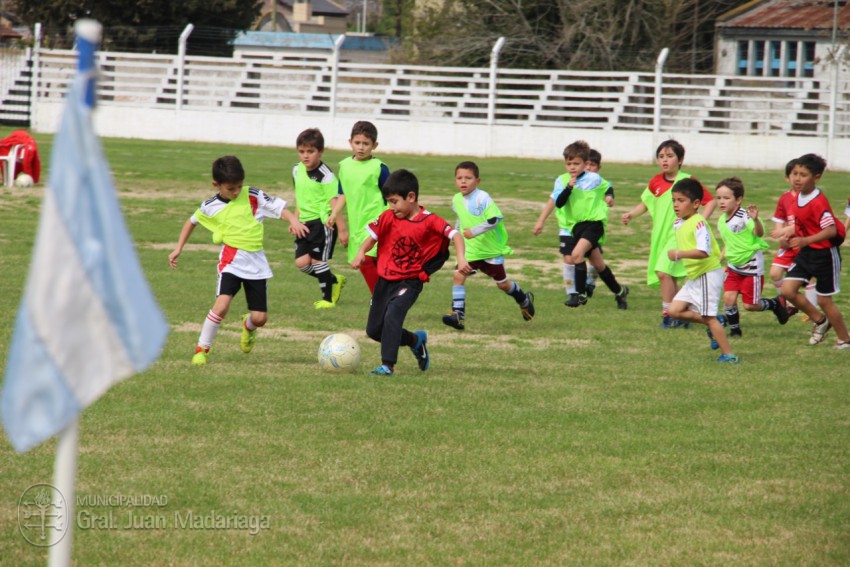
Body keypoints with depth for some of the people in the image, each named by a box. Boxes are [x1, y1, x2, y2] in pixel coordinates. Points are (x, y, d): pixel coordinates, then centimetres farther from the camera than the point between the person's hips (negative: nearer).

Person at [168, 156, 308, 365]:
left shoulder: (252, 196, -3)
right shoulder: (210, 207, 1)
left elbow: (278, 206, -5)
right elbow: (192, 221, 18)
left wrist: (293, 220, -25)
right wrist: (178, 249, 17)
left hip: (256, 263, 1)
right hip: (231, 261, -1)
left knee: (260, 318, 2)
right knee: (222, 305, -24)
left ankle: (248, 327, 41)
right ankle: (202, 348, -9)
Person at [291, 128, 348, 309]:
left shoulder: (325, 176, -15)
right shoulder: (298, 171, 8)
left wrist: (342, 229, -16)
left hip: (323, 222, -7)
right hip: (306, 223, 7)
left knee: (318, 259, -6)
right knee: (301, 262, 1)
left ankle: (328, 298, 11)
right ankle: (334, 281, 23)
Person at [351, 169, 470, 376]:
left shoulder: (429, 221, -14)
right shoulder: (388, 217, -3)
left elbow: (455, 235, -18)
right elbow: (373, 235, 3)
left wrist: (461, 258, -34)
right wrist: (361, 253, -16)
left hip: (410, 281, -5)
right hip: (386, 279, 5)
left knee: (393, 314, -31)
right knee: (374, 330, 8)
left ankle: (387, 365, -30)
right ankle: (415, 340, 33)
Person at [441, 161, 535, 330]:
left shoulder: (482, 198, -20)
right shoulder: (456, 200, 1)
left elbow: (495, 219, -27)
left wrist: (474, 231, -30)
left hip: (492, 249, -5)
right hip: (470, 250, 5)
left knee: (502, 283, 11)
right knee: (458, 276, -16)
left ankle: (524, 300, 40)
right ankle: (458, 314, -17)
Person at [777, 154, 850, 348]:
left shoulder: (818, 202, -25)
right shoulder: (798, 198, 3)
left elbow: (831, 230, -31)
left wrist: (805, 240, -38)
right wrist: (791, 232, 4)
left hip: (825, 254, -8)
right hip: (806, 253, 8)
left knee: (824, 301, 1)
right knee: (787, 290, -1)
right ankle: (819, 321, 20)